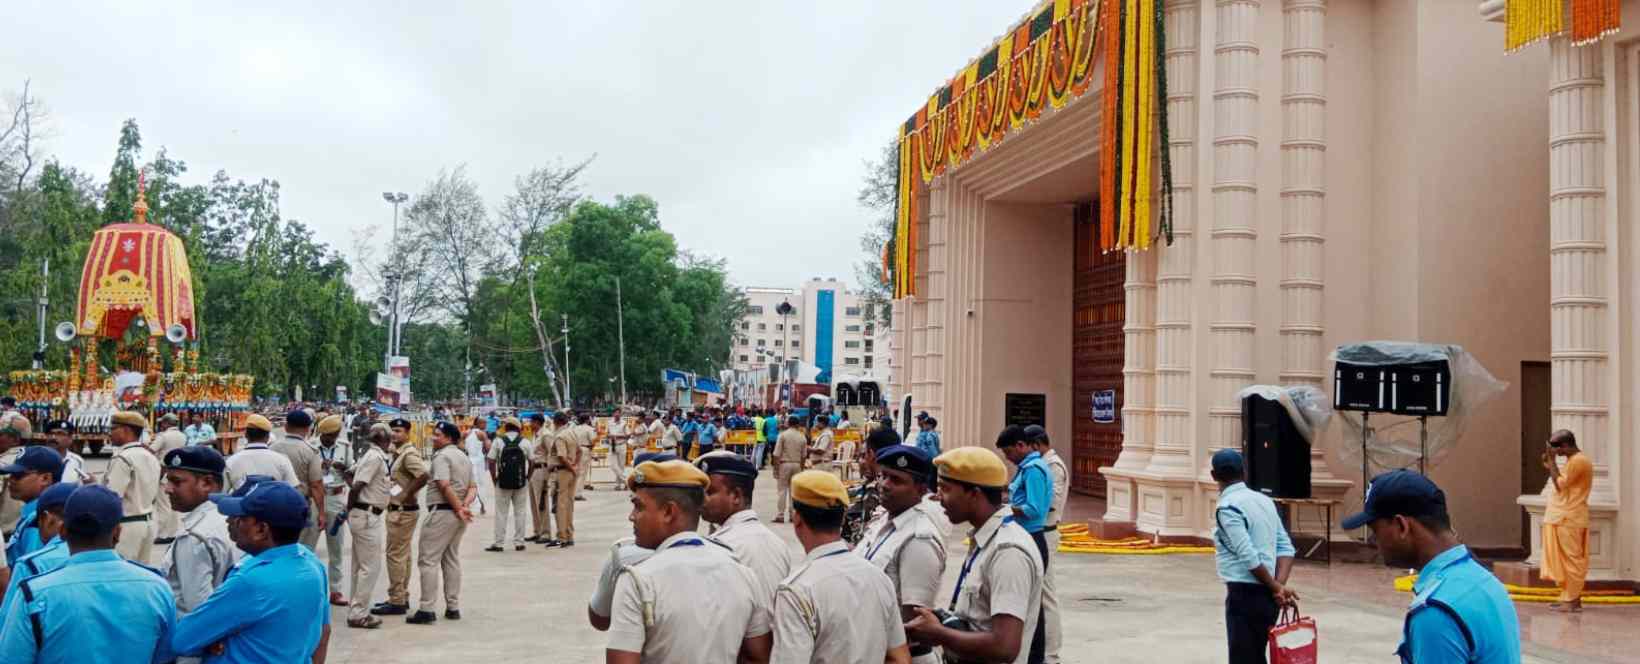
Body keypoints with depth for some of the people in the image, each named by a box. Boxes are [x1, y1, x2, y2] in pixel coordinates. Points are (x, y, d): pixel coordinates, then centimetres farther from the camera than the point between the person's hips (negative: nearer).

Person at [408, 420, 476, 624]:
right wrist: (465, 505, -6)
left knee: (428, 560, -4)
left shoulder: (442, 456, -11)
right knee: (452, 560, 16)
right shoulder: (464, 457, 17)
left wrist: (458, 508, -17)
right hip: (458, 516, 9)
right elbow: (473, 487, 10)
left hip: (442, 511, -9)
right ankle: (453, 608, 18)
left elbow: (444, 486, -22)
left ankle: (427, 609, -7)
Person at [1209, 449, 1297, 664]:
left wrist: (1275, 587, -9)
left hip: (1245, 595, -8)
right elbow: (1286, 547, 7)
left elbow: (1249, 557, -20)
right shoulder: (1264, 500, 12)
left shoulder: (1227, 507, -13)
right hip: (1267, 595, 8)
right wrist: (1279, 585, -4)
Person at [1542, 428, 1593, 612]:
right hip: (1564, 518, 10)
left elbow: (1560, 484, -19)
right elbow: (1563, 485, 17)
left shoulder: (1578, 461, -15)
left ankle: (1572, 601, -4)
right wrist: (1550, 466, 9)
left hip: (1568, 519, -10)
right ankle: (1569, 597, 17)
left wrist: (1552, 461, -14)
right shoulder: (1574, 460, 17)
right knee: (1568, 560, 12)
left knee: (1571, 560, -6)